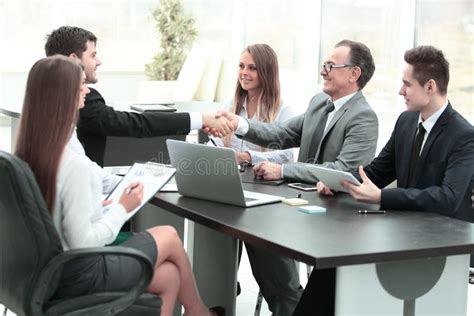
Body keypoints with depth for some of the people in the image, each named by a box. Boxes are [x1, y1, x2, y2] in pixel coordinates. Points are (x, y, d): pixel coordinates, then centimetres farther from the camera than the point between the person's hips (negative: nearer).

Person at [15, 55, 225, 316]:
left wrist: (103, 207, 7)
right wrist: (122, 208, -12)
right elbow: (83, 242, -25)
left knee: (169, 275, 19)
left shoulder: (28, 153, -2)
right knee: (170, 236, 15)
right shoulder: (72, 164, -28)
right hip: (78, 274, -7)